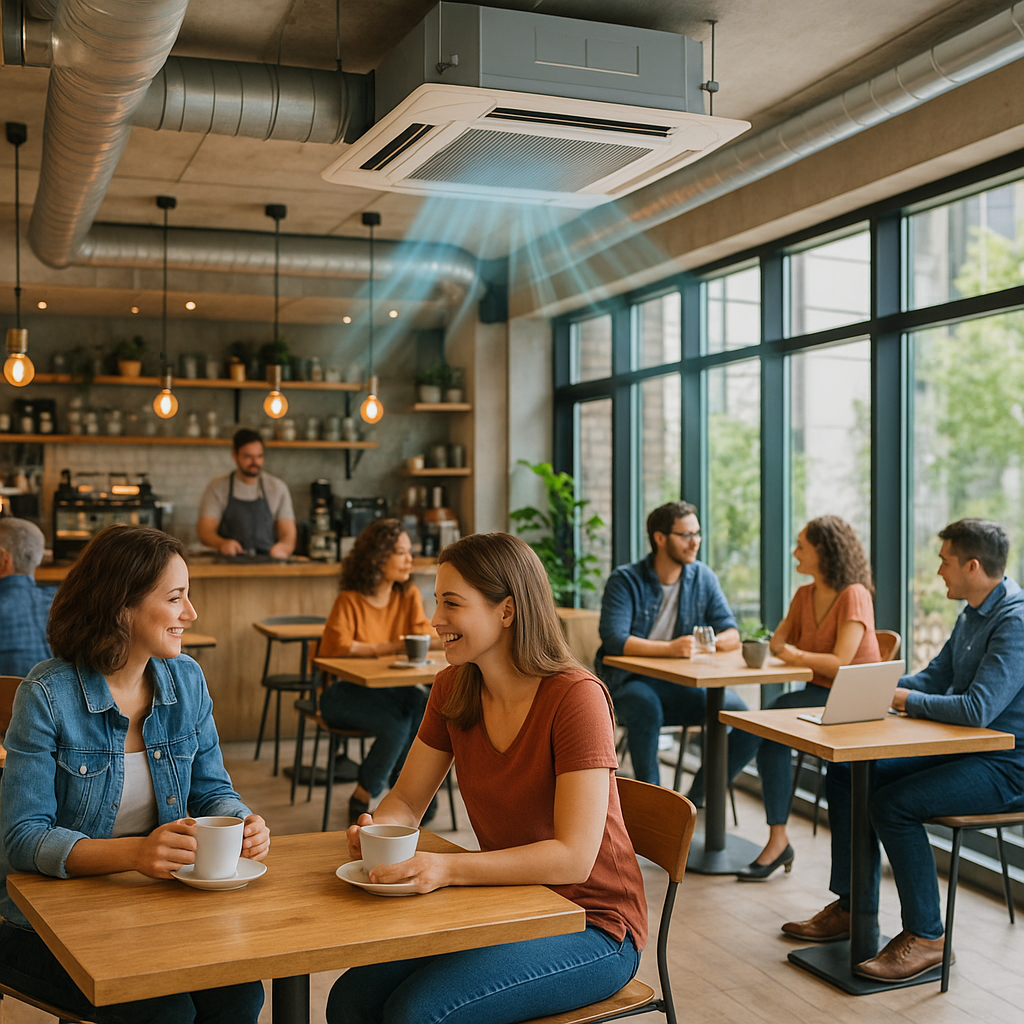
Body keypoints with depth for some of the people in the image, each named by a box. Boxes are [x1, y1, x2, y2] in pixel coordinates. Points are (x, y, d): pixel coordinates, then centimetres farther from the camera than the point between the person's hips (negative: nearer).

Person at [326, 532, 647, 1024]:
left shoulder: (576, 697, -20)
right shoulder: (452, 689, 0)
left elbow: (574, 857, -24)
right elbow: (406, 800, 8)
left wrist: (448, 868, -34)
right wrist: (375, 829, -16)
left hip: (592, 927, -6)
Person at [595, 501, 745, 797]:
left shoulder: (703, 578, 6)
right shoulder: (625, 580, -8)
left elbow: (732, 634, 3)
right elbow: (614, 640, -21)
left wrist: (709, 642, -22)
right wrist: (669, 648, -36)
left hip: (686, 684, 4)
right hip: (632, 682, -4)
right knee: (645, 705, -39)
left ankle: (697, 798, -3)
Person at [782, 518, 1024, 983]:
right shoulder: (972, 614, 11)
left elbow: (978, 709, -30)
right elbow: (935, 676, 18)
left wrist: (905, 700, -15)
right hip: (961, 751, 10)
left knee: (893, 802, -27)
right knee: (845, 776, 3)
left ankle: (926, 936, -11)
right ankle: (852, 907, 12)